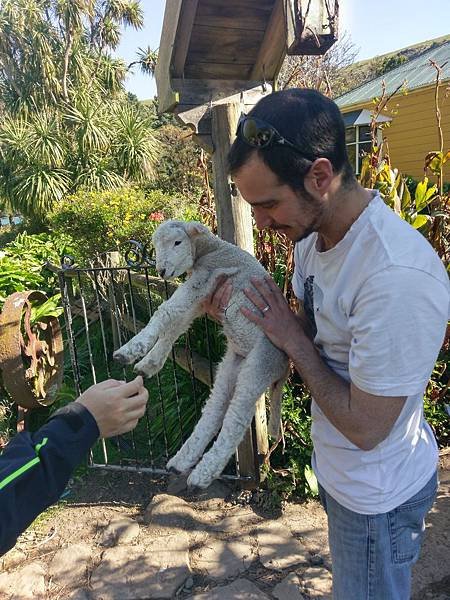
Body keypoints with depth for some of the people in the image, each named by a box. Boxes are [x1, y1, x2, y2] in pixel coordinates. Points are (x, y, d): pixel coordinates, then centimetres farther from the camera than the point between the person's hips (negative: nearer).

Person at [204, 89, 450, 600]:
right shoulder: (313, 232, -8)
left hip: (377, 495, -7)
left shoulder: (398, 278, -37)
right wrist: (241, 314, -12)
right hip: (338, 469, 8)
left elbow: (365, 427, -29)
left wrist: (292, 339, -23)